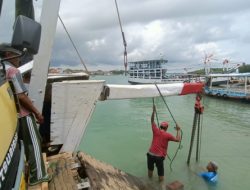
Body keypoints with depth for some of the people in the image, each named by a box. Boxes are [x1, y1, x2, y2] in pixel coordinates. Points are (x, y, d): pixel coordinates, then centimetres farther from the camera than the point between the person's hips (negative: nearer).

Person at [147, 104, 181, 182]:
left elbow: (152, 121, 11)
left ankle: (150, 176, 44)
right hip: (159, 156, -3)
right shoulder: (167, 135, -5)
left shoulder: (156, 131, 1)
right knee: (160, 171, 18)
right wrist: (178, 130, 11)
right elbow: (178, 140, 0)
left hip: (150, 154, 3)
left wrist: (154, 111, 14)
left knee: (150, 168, 26)